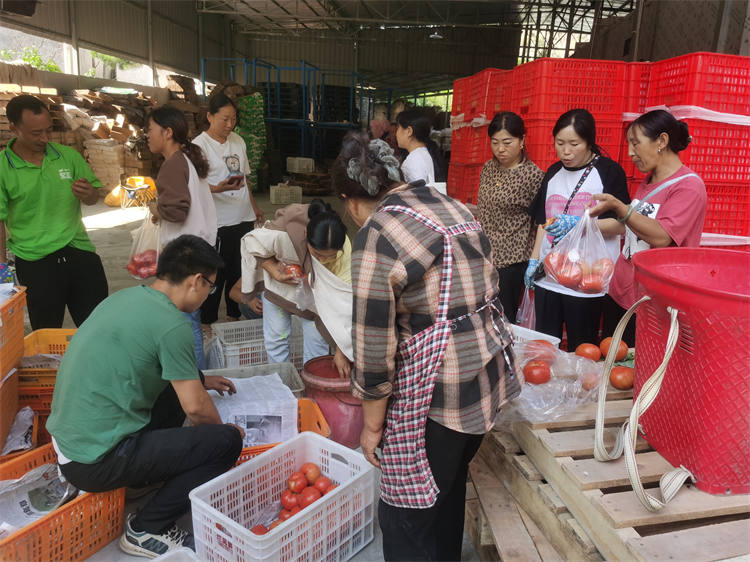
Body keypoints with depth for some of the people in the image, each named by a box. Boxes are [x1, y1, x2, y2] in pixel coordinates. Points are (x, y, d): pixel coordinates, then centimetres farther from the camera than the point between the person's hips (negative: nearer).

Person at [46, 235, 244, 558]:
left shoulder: (126, 297, 6)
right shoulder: (171, 323, -21)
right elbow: (196, 408, -16)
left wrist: (199, 380, 27)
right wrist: (226, 431, 5)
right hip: (95, 463, -9)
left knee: (175, 383, 18)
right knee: (227, 441, -9)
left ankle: (142, 475, 21)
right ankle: (147, 529, 3)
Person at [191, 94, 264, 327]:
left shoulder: (238, 141, 12)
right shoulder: (199, 145, -9)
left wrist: (254, 206, 22)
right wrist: (219, 188, -33)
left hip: (244, 219, 7)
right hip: (217, 222, -6)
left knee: (240, 271, 15)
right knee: (215, 275, 1)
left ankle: (235, 314, 31)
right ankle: (207, 321, 17)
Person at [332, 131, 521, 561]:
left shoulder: (376, 238, -17)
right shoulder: (452, 206, 7)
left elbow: (375, 348, -16)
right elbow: (486, 285, 13)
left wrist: (372, 425, -3)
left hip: (437, 390, -9)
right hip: (491, 369, 9)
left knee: (406, 517, 11)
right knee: (450, 484, 28)